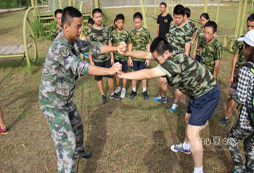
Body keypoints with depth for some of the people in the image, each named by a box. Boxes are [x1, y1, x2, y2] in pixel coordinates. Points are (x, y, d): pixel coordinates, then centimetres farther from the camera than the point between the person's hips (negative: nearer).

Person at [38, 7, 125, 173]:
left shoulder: (74, 41, -2)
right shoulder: (59, 47, -30)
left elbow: (93, 48, 3)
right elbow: (79, 67, -40)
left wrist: (116, 48, -9)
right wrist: (109, 70, -43)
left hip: (66, 98, 9)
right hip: (53, 102, -9)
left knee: (77, 126, 27)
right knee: (66, 140, -5)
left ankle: (78, 150, 53)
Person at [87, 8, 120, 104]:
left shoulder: (106, 28, 1)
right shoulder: (90, 31, -9)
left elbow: (109, 43, 6)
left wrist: (112, 56, 3)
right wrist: (91, 61, -8)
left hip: (107, 58, 3)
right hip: (97, 59, -2)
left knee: (110, 76, 10)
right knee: (99, 78, 10)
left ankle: (112, 94, 29)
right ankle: (103, 95, 28)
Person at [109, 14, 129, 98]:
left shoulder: (126, 33, -6)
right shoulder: (113, 33, 0)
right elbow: (111, 46, 4)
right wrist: (112, 57, -1)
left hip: (124, 56, -2)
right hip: (116, 56, 2)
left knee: (124, 73, 7)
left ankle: (124, 89, 21)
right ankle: (118, 87, 32)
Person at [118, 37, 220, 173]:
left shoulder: (175, 62, -34)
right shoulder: (168, 56, -7)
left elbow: (148, 74, -38)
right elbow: (145, 54, -1)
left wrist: (123, 75, -30)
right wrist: (126, 53, -8)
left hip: (208, 95, -10)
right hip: (198, 93, 10)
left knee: (192, 134, -7)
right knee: (188, 119, 27)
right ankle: (187, 147, 53)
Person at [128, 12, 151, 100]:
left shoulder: (146, 32, -6)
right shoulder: (132, 32, -1)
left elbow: (148, 45, -2)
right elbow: (130, 45, 3)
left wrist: (148, 58, -4)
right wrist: (129, 58, 0)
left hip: (143, 57, -2)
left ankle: (144, 91, 26)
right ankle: (134, 90, 27)